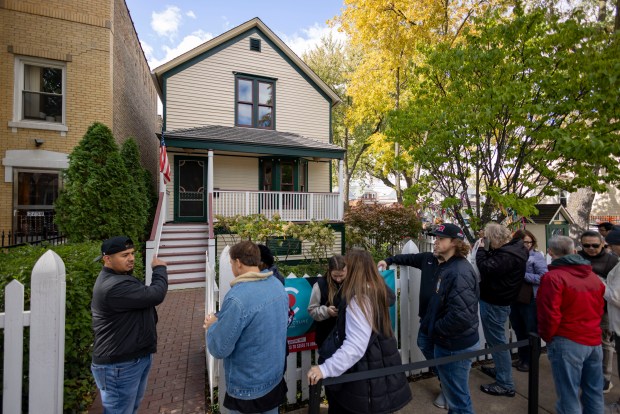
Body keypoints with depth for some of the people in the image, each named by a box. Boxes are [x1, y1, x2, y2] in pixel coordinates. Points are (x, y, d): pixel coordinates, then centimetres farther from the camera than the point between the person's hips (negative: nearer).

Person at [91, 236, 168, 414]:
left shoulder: (121, 277, 10)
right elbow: (155, 295, -27)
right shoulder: (114, 286, -28)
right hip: (119, 365, -10)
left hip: (136, 357, 10)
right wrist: (160, 269, -12)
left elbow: (144, 297, 20)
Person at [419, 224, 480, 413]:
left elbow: (462, 314, -32)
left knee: (458, 397, 9)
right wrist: (431, 327, 8)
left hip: (455, 345, -9)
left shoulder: (459, 272, -25)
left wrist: (435, 330, -19)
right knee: (453, 392, 26)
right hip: (449, 342, 10)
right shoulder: (448, 266, 7)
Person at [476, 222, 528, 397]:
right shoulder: (512, 248, 7)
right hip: (497, 299, 10)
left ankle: (505, 384, 14)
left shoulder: (507, 255, -25)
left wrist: (481, 248, -17)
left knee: (497, 341, 1)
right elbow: (492, 262, 12)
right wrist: (486, 250, -3)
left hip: (494, 303, -10)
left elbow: (486, 269, -29)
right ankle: (500, 369, 41)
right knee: (496, 339, 24)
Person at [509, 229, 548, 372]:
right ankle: (522, 358, 34)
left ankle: (531, 360, 27)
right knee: (519, 330, 18)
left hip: (531, 300, -5)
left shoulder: (537, 256, -10)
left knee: (531, 332, 11)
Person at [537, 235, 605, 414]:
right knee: (594, 393, 18)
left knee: (569, 396, 3)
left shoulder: (553, 277, -17)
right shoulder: (593, 276, 6)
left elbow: (549, 314, -17)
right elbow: (599, 309, 18)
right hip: (594, 341, 7)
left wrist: (546, 336, -1)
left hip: (567, 342, -7)